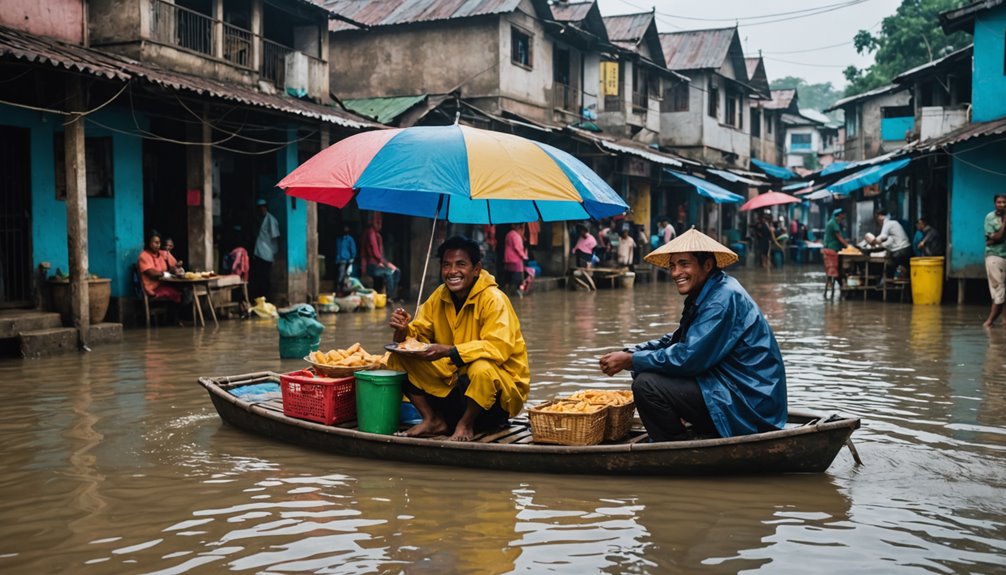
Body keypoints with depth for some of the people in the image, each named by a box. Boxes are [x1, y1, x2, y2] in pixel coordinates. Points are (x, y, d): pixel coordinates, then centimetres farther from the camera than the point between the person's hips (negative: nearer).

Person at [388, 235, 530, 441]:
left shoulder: (493, 299, -18)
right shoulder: (439, 296, 2)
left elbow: (499, 347, -30)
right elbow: (419, 331, 5)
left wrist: (449, 351, -38)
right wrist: (403, 330, -20)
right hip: (454, 377, 6)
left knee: (482, 368, -40)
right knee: (400, 358, -9)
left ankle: (466, 424, -11)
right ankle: (433, 420, -1)